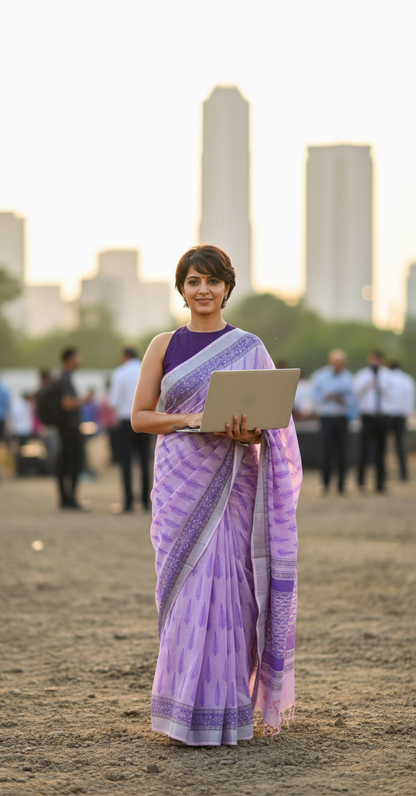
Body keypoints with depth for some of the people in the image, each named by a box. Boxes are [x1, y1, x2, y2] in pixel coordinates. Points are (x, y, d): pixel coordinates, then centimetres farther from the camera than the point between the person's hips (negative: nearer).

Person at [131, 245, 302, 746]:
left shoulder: (250, 348, 7)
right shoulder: (164, 346, 8)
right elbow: (139, 417, 5)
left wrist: (250, 432, -18)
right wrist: (186, 420, -13)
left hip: (233, 483, 0)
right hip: (181, 481, 0)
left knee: (229, 586, -4)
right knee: (186, 586, -2)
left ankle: (227, 708, 6)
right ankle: (185, 709, 7)